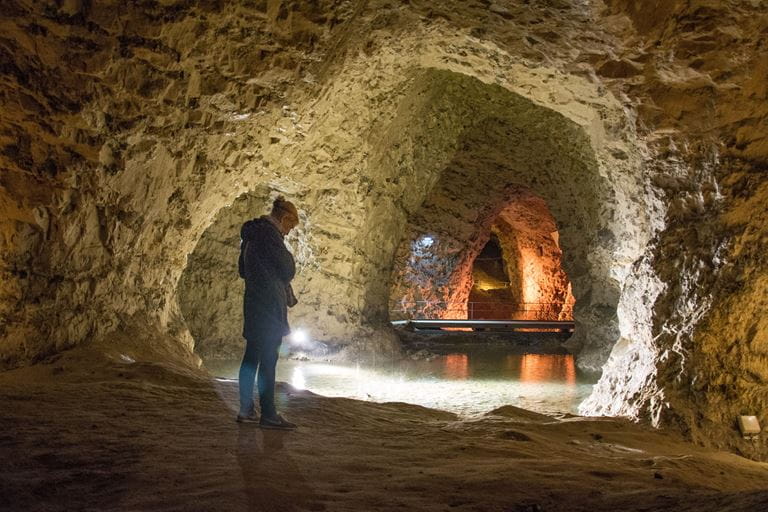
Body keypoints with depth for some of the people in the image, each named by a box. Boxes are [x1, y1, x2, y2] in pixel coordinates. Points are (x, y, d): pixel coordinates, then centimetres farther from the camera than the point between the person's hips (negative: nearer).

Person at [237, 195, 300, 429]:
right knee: (268, 359, -8)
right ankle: (268, 414, -6)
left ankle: (246, 410, 16)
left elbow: (243, 270, 25)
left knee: (252, 356, 11)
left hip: (253, 303, 10)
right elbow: (287, 269, -13)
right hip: (269, 304, -10)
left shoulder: (251, 233, 17)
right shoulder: (269, 231, -12)